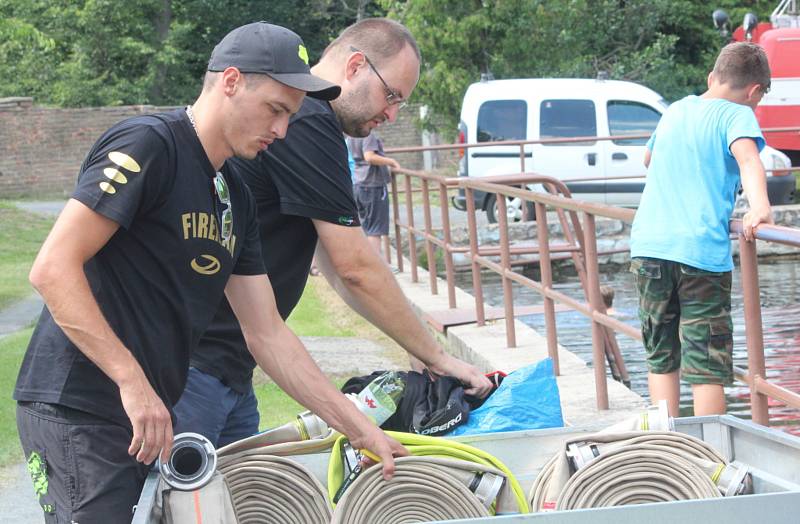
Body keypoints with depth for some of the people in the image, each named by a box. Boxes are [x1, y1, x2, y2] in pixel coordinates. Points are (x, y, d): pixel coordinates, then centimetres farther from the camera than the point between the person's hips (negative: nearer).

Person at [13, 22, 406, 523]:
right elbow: (53, 268, -19)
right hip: (78, 412, -9)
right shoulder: (147, 144, -12)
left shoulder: (237, 199, 15)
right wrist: (132, 381, -22)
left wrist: (361, 429, 11)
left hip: (150, 415, 9)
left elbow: (268, 334, 16)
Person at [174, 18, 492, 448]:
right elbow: (356, 269, -14)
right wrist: (435, 357, -4)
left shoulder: (299, 115, 20)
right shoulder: (308, 123, -14)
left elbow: (338, 270, 22)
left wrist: (427, 353, 15)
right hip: (196, 363, -11)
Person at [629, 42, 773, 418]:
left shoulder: (675, 111, 20)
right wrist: (759, 205, -38)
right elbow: (747, 157, -22)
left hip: (648, 246, 6)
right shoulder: (737, 114, 0)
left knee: (661, 361, 13)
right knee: (707, 369, -4)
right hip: (701, 251, -6)